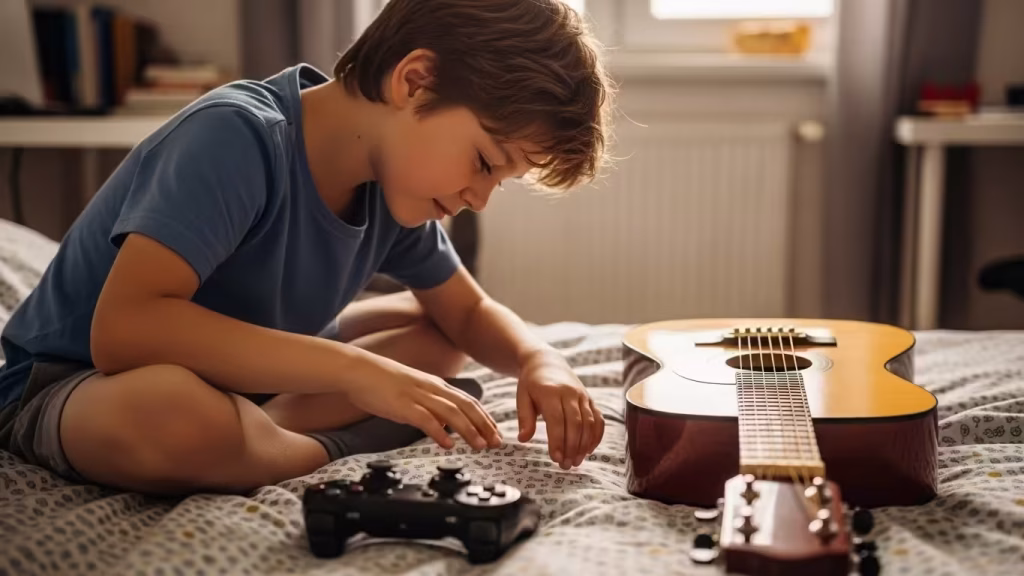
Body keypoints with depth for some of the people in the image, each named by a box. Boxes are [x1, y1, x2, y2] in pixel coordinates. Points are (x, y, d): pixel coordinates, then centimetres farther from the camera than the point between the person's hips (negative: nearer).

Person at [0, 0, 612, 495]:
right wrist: (354, 369, -40)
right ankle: (333, 450, -13)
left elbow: (467, 313, 7)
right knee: (169, 413, -42)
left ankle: (263, 432, -13)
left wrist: (541, 360, -16)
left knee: (440, 337, 6)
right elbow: (124, 328, -40)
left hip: (233, 370, 8)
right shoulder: (237, 137, -30)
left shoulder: (391, 182, -7)